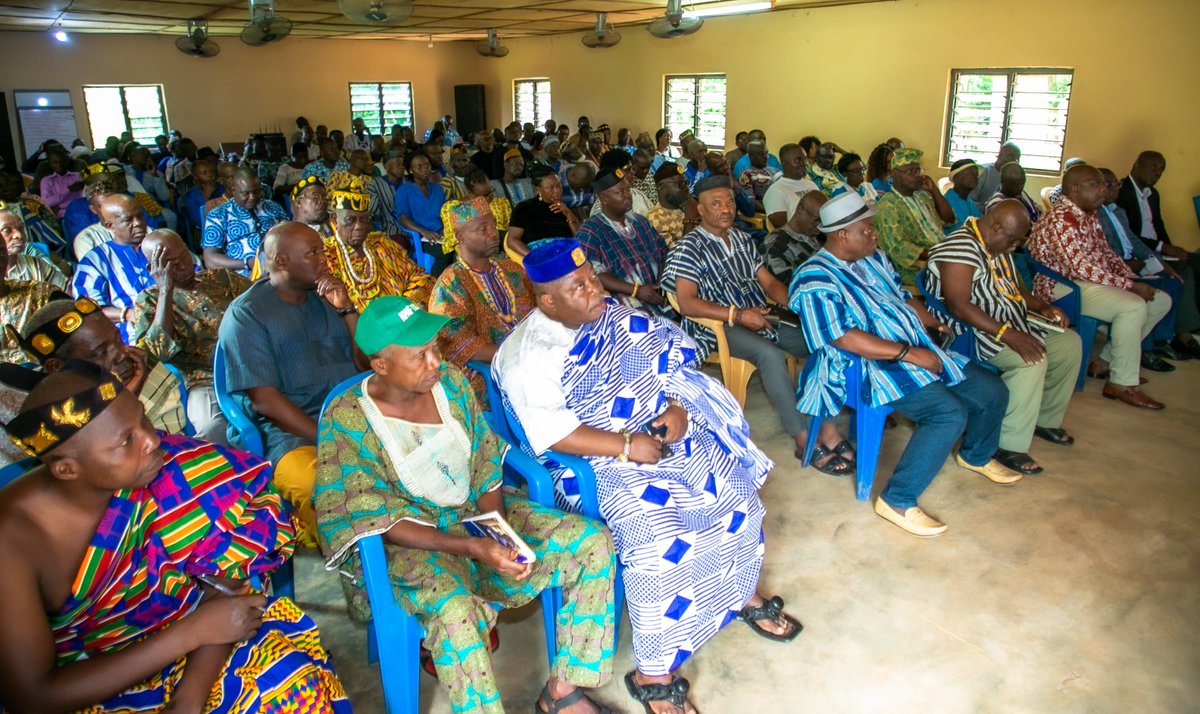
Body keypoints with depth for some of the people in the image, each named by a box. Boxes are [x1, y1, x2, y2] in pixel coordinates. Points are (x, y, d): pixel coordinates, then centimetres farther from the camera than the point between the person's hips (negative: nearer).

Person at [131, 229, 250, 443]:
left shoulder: (222, 277, 21)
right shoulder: (148, 300, 14)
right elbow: (158, 351, -4)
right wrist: (166, 290, -4)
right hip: (207, 380, -3)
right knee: (215, 428, -37)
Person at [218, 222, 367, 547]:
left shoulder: (326, 298, 17)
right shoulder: (246, 314, 0)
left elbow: (365, 363, 14)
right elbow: (264, 399, -9)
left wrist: (346, 309, -1)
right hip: (290, 431, -6)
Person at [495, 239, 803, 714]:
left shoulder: (613, 314, 5)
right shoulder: (527, 356, -14)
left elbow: (669, 361, 8)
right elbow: (551, 434, -22)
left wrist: (677, 408, -11)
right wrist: (627, 446, -26)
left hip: (664, 432, 7)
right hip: (597, 462, -7)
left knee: (736, 489, -4)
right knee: (659, 538, -27)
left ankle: (745, 593, 26)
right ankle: (652, 675, -8)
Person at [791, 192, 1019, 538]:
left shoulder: (873, 257, 13)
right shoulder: (816, 280, -16)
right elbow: (843, 338, -25)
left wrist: (935, 322, 6)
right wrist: (908, 353, -25)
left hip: (919, 350, 9)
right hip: (870, 367, -9)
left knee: (992, 390, 8)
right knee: (949, 412, -28)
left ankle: (977, 455, 38)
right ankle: (897, 501, -17)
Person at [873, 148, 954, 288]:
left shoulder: (922, 195, 18)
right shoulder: (888, 205, -9)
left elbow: (949, 220, 16)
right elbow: (896, 246, -20)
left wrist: (934, 190, 5)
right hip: (919, 271, -8)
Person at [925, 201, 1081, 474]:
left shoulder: (998, 245, 11)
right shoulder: (961, 248, -22)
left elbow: (1014, 287, 25)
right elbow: (958, 306, -30)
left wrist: (1043, 306, 5)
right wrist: (1007, 334, -33)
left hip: (1012, 324, 11)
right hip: (971, 332, -11)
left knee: (1070, 342, 8)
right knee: (1033, 360, -29)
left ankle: (1045, 419, 23)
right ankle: (1009, 445, -21)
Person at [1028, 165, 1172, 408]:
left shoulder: (1090, 215, 15)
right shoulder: (1061, 218, -18)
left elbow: (1106, 253, 22)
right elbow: (1080, 267, -26)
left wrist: (1132, 278, 4)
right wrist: (1130, 286, -22)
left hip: (1090, 281, 11)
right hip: (1061, 287, -11)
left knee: (1160, 300, 7)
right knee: (1133, 306, -29)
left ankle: (1106, 361, 8)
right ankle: (1122, 384, -18)